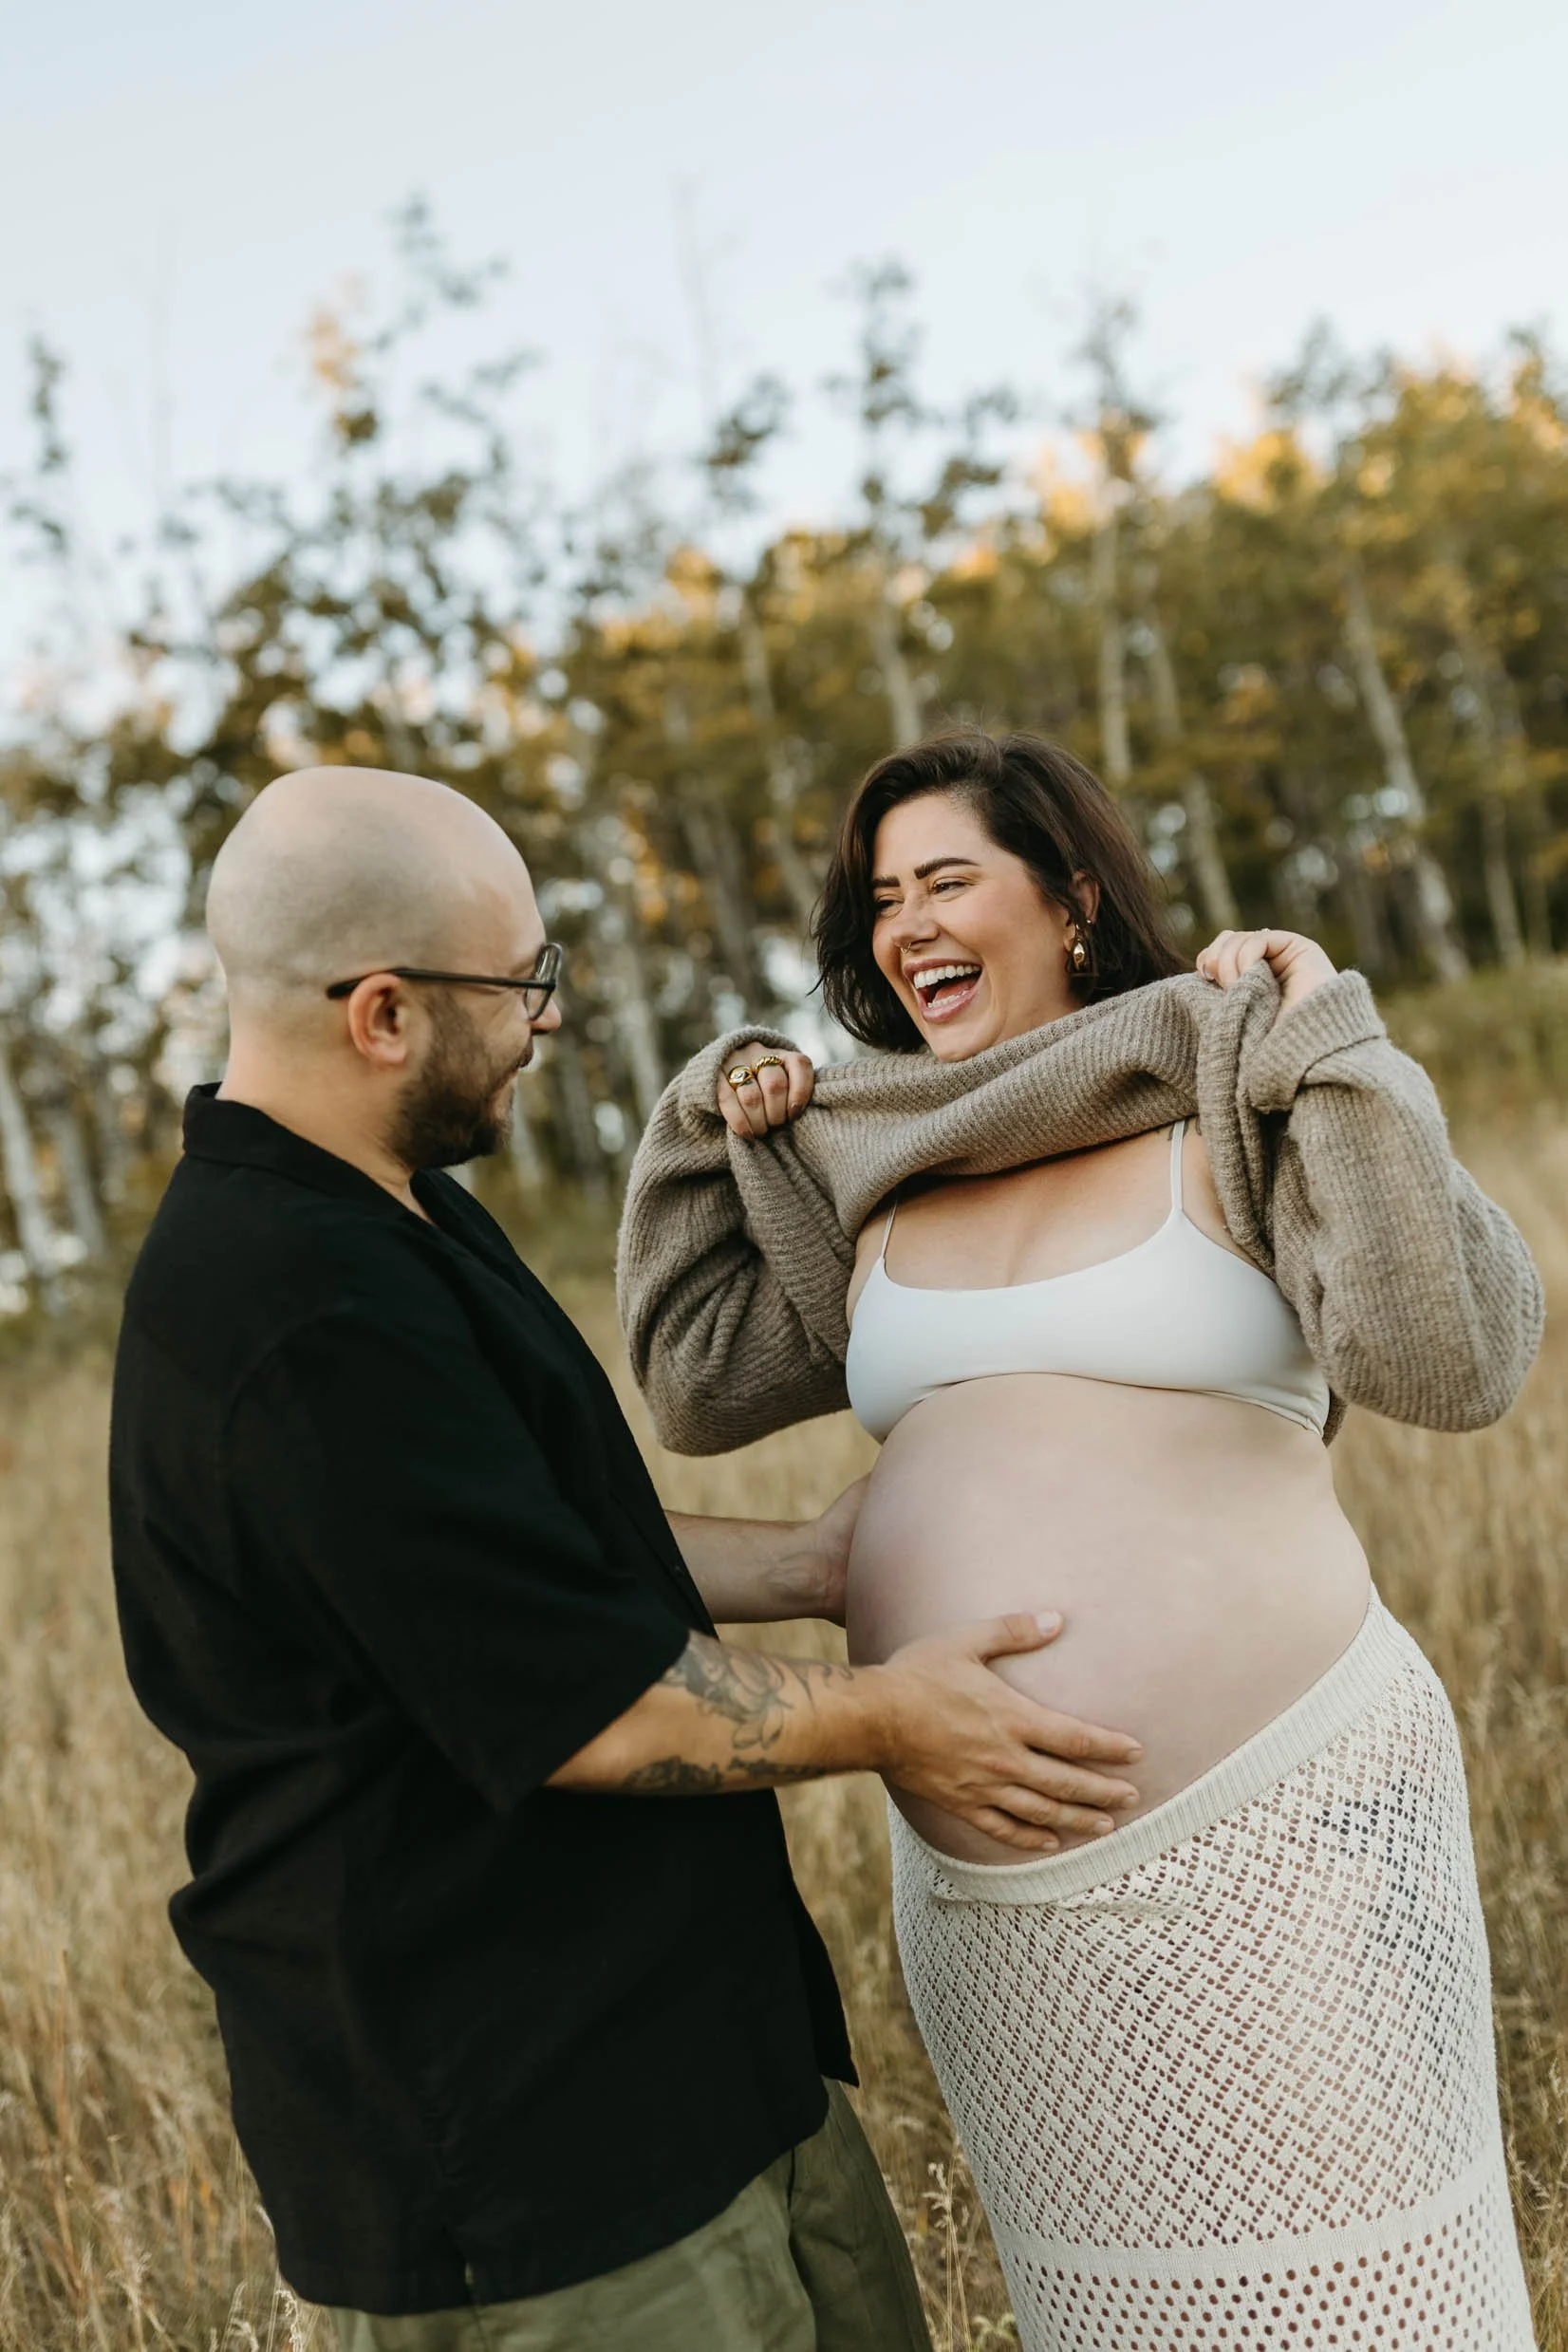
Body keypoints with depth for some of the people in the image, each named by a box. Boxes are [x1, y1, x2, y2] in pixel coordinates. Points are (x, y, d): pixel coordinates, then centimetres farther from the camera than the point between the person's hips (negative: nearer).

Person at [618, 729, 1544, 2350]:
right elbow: (696, 1386, 16)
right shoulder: (880, 1176, 10)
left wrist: (1331, 1049, -16)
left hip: (1269, 1832, -5)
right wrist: (722, 1133, 10)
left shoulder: (1229, 1102, -5)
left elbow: (1452, 1360, -16)